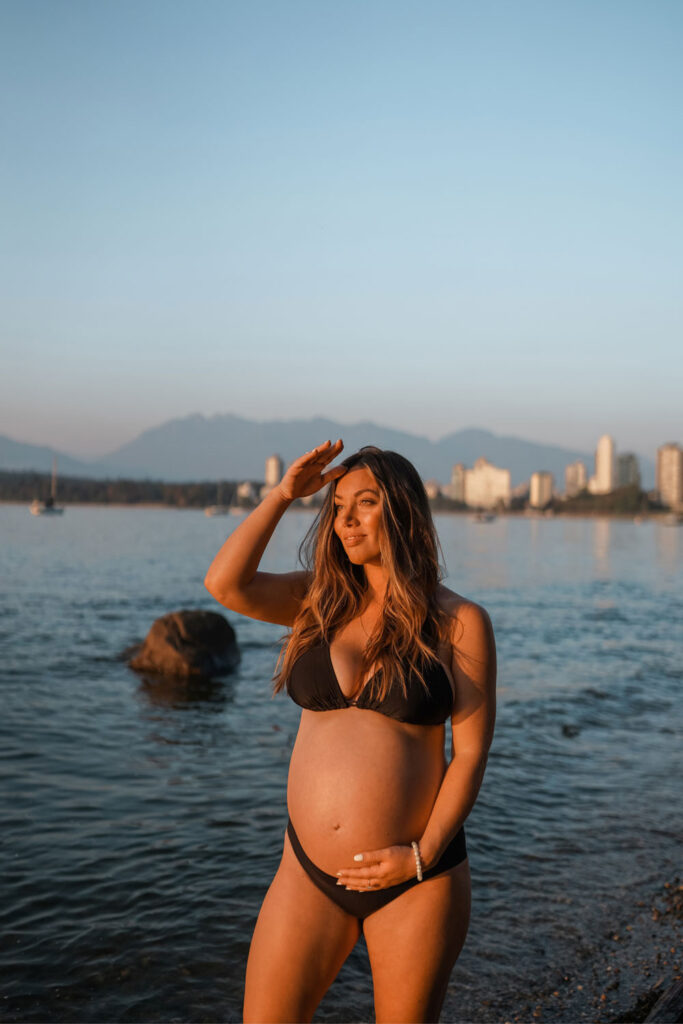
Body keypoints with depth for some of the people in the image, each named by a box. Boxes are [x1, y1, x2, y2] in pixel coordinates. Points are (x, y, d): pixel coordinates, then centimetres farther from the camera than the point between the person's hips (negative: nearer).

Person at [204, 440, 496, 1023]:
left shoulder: (459, 623, -5)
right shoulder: (321, 599, 5)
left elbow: (471, 752, -6)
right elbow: (226, 585, -11)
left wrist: (424, 855, -14)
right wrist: (284, 495, -8)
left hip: (416, 880, -3)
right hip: (311, 870, 3)